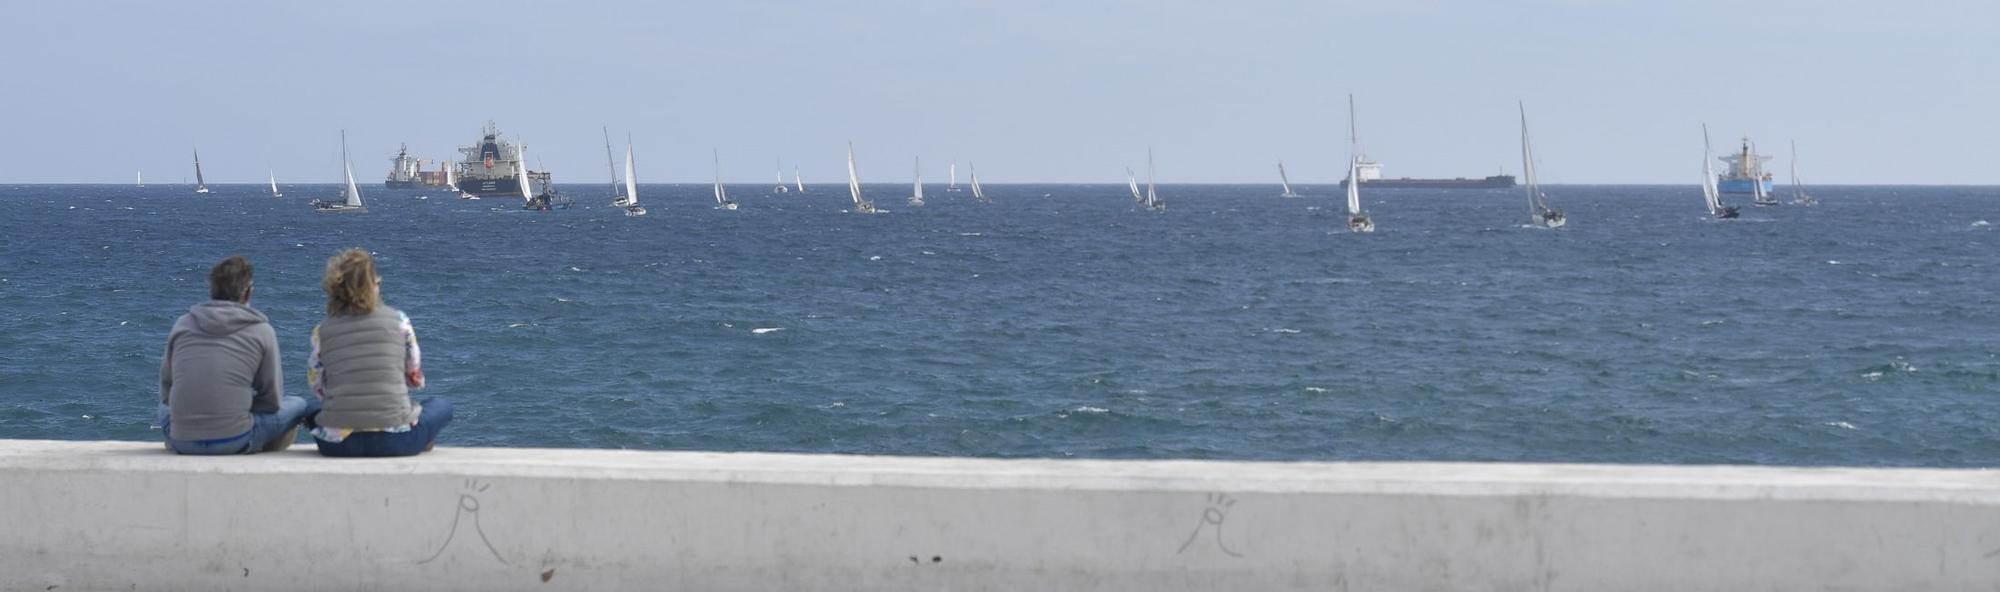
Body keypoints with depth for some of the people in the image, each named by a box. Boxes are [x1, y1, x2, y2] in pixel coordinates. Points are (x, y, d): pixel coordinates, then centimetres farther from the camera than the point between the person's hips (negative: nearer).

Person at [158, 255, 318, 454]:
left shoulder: (182, 324, 8)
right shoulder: (261, 331, -1)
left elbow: (165, 393, 16)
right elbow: (272, 401, 5)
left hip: (181, 443, 4)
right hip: (234, 442, -4)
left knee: (165, 407, 40)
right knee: (298, 405, 18)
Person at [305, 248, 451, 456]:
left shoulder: (322, 331, 3)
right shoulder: (398, 320, 1)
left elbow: (317, 386, 10)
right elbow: (416, 379, 12)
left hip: (337, 444, 1)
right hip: (395, 440, -1)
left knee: (311, 409, 36)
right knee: (442, 406, 27)